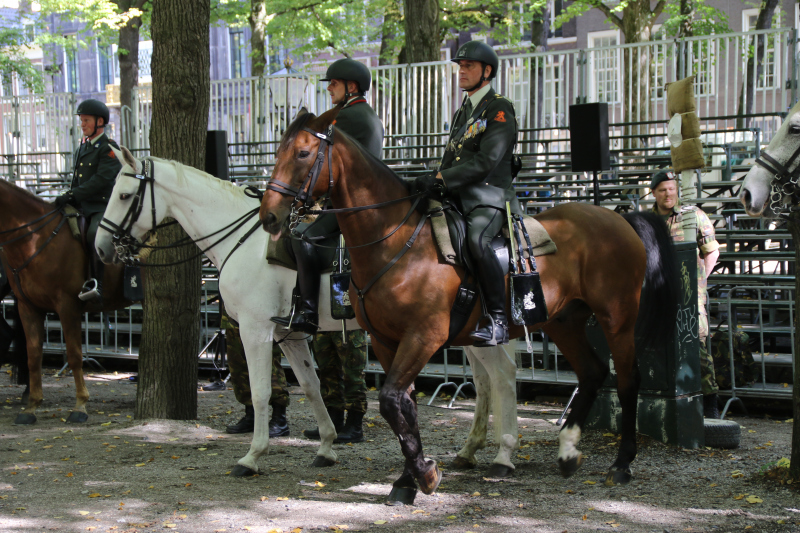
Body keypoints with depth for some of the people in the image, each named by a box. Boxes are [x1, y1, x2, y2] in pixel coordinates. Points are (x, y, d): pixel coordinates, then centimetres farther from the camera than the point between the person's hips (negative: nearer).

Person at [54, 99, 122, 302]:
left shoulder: (109, 148, -6)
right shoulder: (81, 149, 20)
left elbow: (101, 180, -18)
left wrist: (72, 196, -23)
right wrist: (67, 200, 10)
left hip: (103, 207, -9)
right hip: (82, 209, 9)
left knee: (95, 234, -36)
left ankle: (96, 284, -38)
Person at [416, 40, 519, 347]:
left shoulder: (500, 109, -5)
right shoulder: (463, 112, 23)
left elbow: (486, 162, -17)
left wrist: (440, 180, -22)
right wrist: (433, 186, 4)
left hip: (489, 198, -9)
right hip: (458, 200, 9)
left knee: (477, 240, -36)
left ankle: (497, 322, -34)